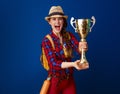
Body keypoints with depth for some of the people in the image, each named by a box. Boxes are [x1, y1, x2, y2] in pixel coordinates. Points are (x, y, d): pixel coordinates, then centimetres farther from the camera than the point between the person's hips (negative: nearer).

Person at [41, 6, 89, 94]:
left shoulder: (69, 36, -3)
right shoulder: (46, 41, -13)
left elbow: (78, 47, -20)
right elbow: (53, 63, -24)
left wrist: (82, 47, -45)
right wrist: (73, 64, -39)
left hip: (70, 80, 3)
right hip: (55, 81, -3)